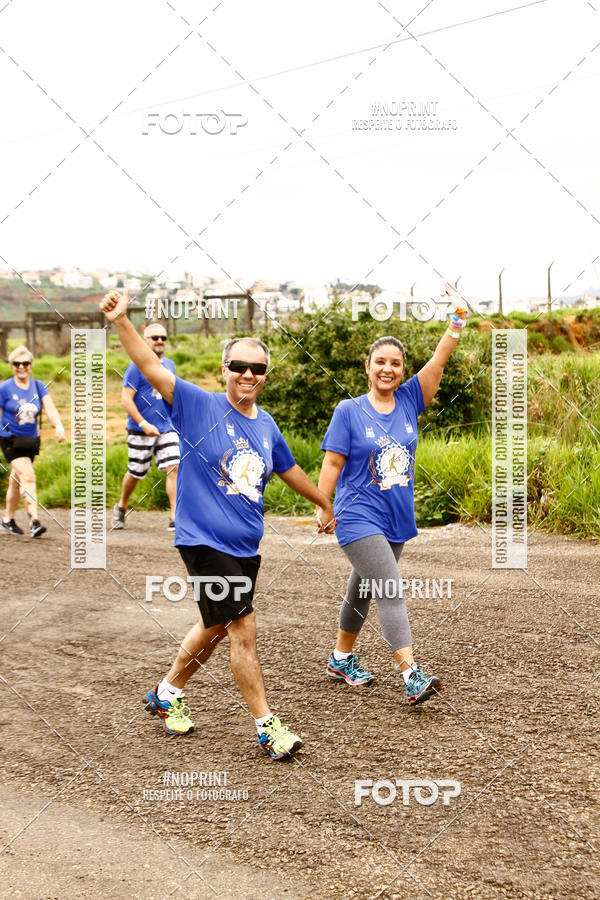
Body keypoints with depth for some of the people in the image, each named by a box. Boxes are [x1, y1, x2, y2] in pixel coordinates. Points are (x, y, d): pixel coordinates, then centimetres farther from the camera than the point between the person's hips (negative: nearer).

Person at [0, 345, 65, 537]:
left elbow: (50, 408, -8)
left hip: (31, 440, 4)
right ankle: (34, 521, -27)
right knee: (27, 475, -20)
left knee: (17, 481, 15)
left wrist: (58, 425, -26)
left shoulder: (39, 386, 3)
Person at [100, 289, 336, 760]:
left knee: (216, 627, 17)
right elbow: (151, 368, -18)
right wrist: (121, 322, -31)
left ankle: (167, 694, 38)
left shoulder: (267, 426, 9)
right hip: (204, 540, -7)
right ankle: (268, 726, 3)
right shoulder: (200, 406, -7)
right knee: (243, 631, -8)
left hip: (246, 546, 7)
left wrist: (328, 506, 37)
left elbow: (291, 471, 26)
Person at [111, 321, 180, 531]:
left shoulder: (169, 365, 12)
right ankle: (121, 507, 33)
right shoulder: (136, 366, -8)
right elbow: (126, 398, -13)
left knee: (174, 468, -10)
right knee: (136, 473, 6)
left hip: (167, 429, 5)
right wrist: (144, 424, -19)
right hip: (140, 431, -5)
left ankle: (175, 517, -12)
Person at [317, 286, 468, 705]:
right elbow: (332, 464, -5)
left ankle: (342, 658, 35)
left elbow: (439, 361, -6)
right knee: (391, 592, -16)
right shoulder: (349, 411, -6)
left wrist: (458, 321, -16)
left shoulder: (409, 401, 4)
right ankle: (412, 675, -20)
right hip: (359, 518, -5)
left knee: (363, 591, 19)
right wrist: (322, 508, -6)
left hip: (397, 519, 5)